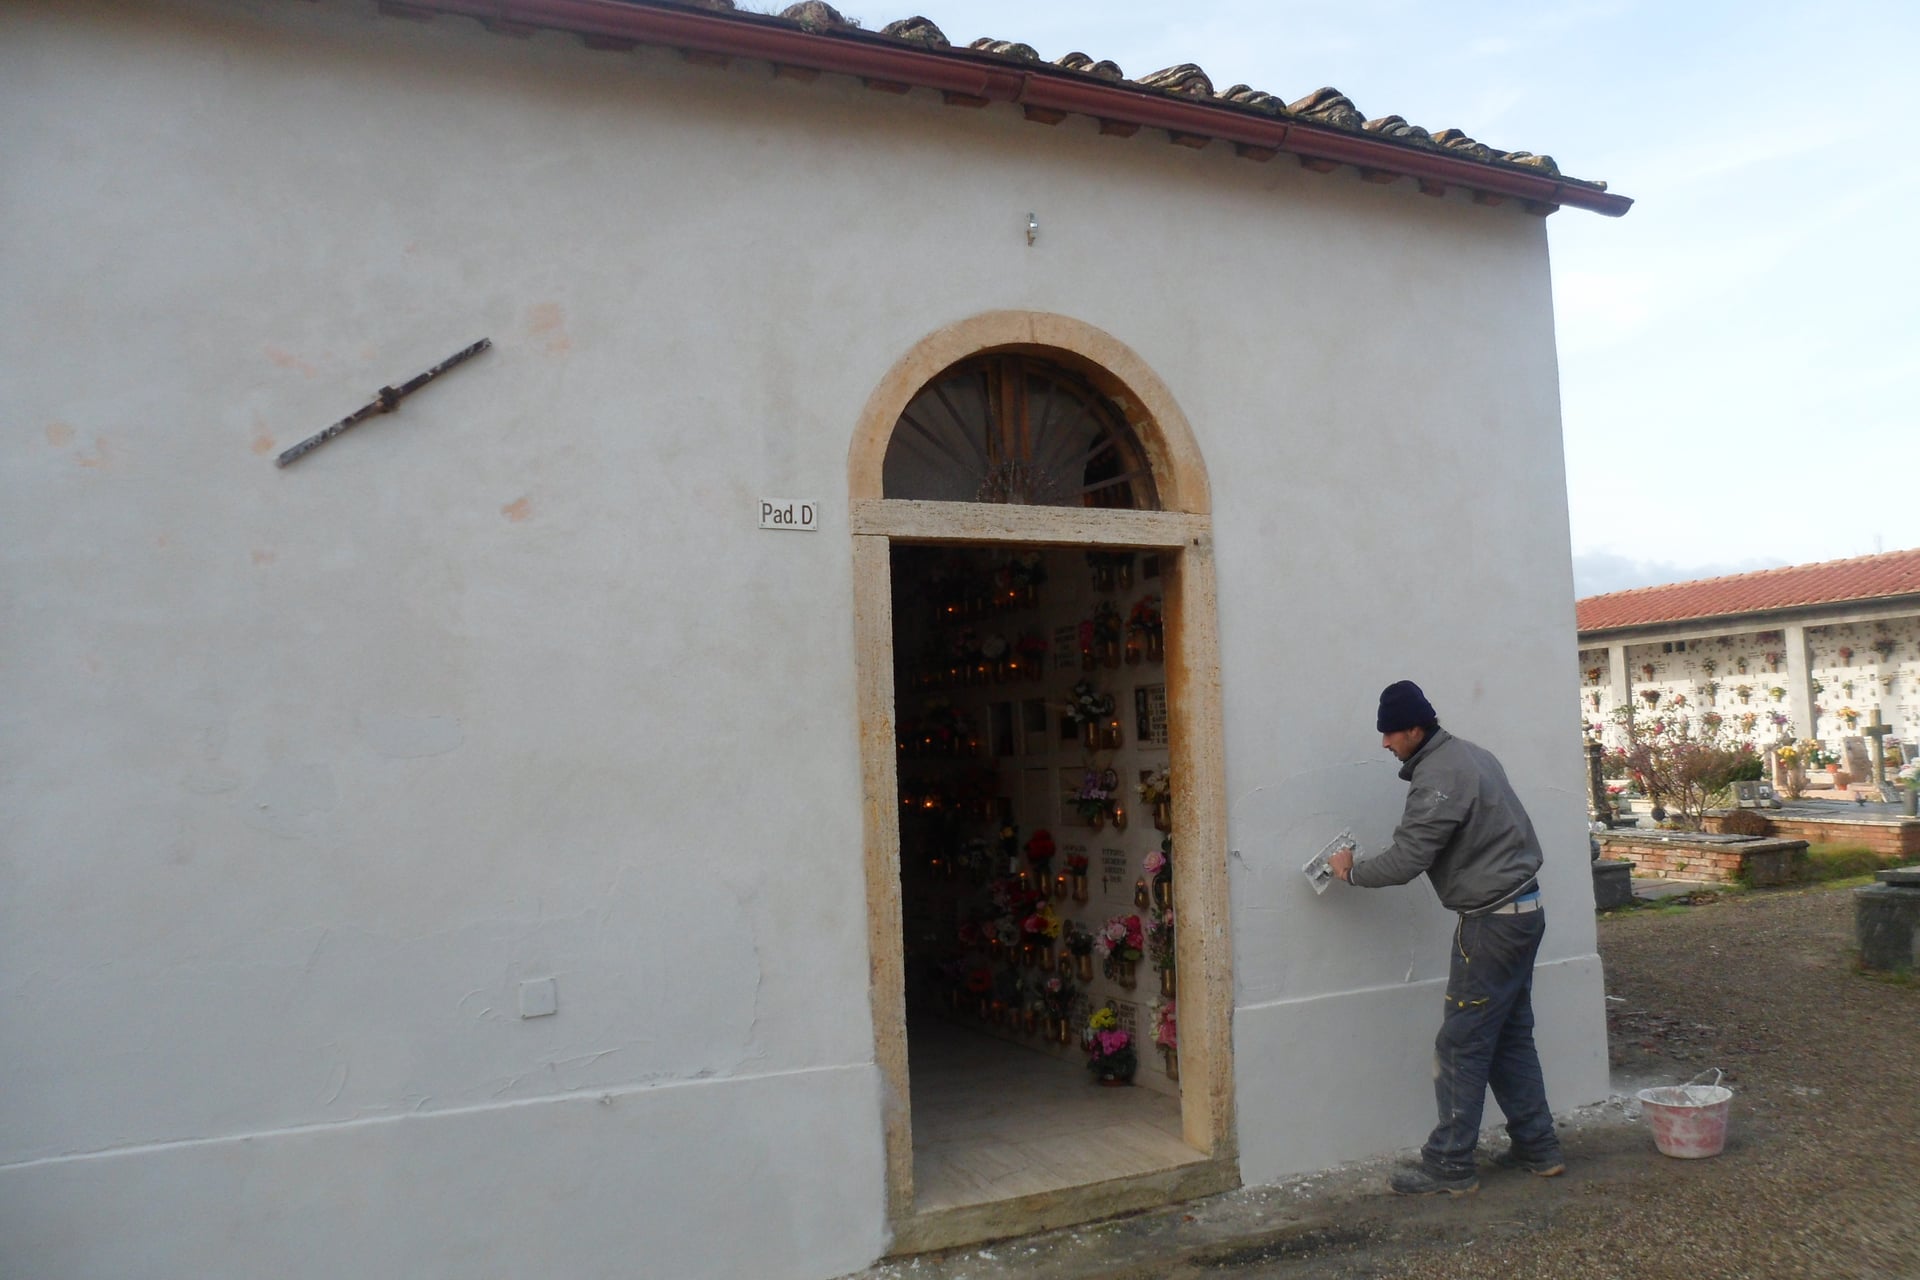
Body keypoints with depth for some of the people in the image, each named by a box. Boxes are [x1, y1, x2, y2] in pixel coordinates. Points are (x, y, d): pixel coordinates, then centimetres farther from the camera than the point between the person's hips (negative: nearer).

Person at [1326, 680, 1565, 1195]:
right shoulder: (1470, 755, 11)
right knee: (1510, 1037, 18)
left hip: (1492, 921, -10)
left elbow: (1405, 861, -21)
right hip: (1522, 910, 10)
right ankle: (1537, 1146, 25)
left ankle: (1449, 1164, 4)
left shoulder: (1439, 777, -20)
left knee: (1462, 1045, -3)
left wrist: (1352, 870, -4)